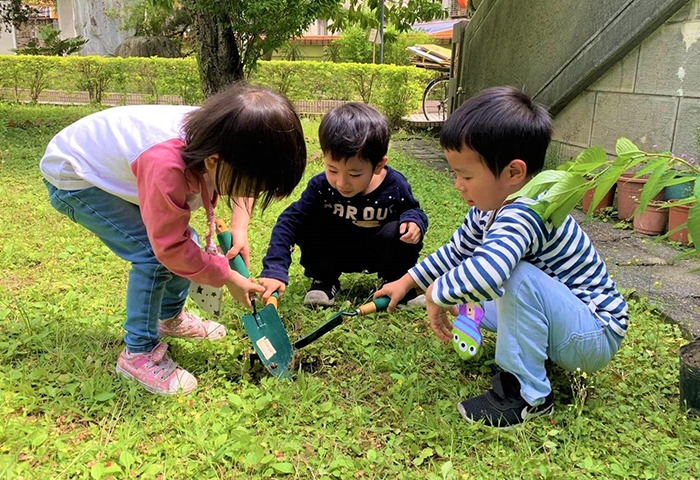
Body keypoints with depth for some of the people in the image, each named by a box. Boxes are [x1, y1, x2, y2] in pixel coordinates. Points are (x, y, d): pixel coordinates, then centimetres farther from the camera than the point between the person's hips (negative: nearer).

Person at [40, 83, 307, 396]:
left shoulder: (216, 137, -22)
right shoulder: (167, 165, -43)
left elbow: (245, 183, 2)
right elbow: (169, 247, -29)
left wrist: (239, 230, -12)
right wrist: (228, 278, -19)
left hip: (115, 165, 8)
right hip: (74, 178, -7)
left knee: (188, 242, 4)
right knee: (154, 257, -19)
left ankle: (171, 318, 29)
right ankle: (138, 354, -1)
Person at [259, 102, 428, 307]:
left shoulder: (395, 187, -22)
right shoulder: (320, 186, -23)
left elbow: (413, 210, -2)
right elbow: (289, 221, -24)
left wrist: (414, 220, -30)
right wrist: (275, 270, -35)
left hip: (378, 254, 0)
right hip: (336, 254, 0)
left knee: (400, 232, -30)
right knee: (310, 225, -26)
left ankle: (395, 282, -1)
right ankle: (324, 281, -3)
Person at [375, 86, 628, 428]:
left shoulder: (523, 216, -34)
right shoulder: (491, 207, -2)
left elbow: (485, 273, -52)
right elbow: (457, 251, 14)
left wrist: (437, 295, -32)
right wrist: (408, 281, 14)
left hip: (597, 334, -9)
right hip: (564, 323, 9)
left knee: (518, 277, -35)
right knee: (460, 295, 12)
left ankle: (529, 394, -20)